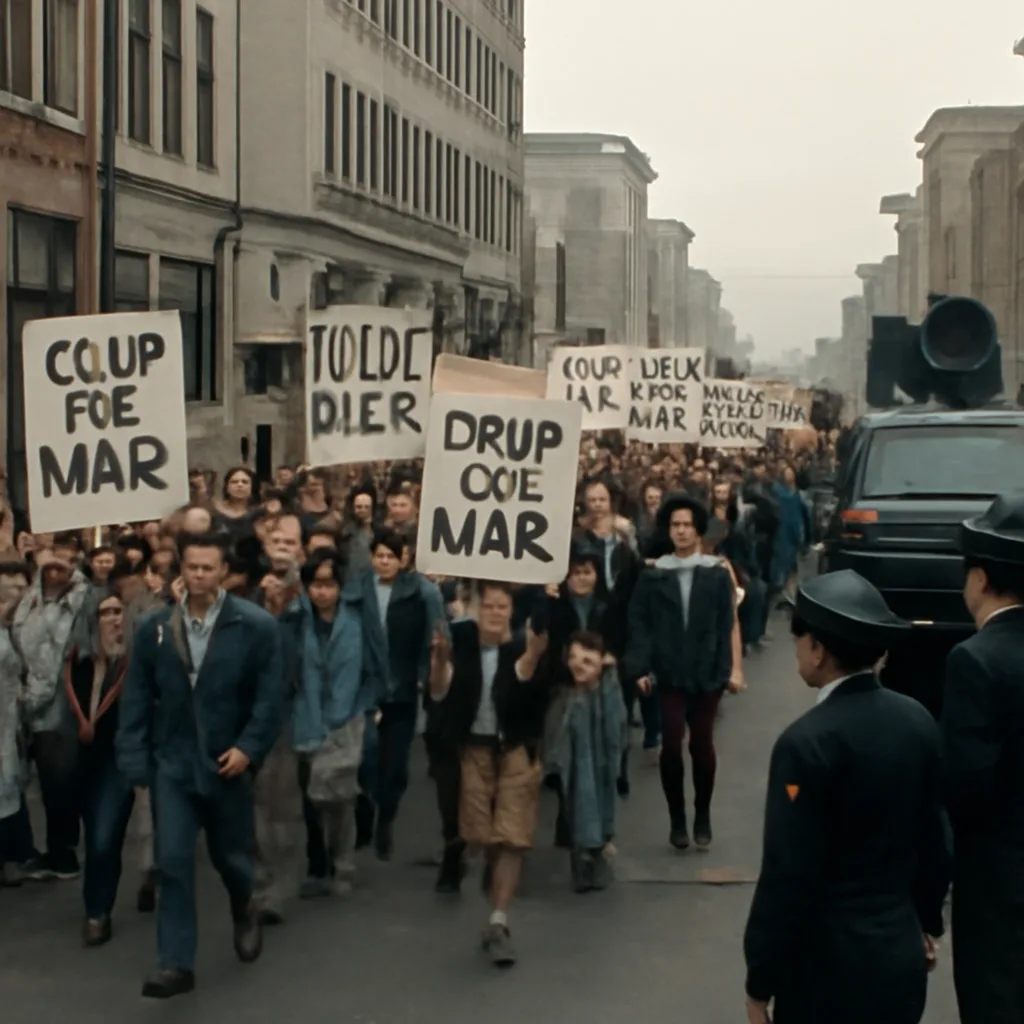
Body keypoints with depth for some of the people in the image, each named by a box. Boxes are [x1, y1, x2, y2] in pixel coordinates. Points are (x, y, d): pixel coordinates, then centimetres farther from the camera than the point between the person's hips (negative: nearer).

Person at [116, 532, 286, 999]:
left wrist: (248, 747, -17)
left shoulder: (256, 626, -9)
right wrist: (135, 762, -3)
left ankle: (244, 909, 48)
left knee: (230, 853, 14)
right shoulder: (154, 628, -1)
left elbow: (271, 695, -8)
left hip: (227, 761, -1)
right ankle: (176, 964, 0)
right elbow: (136, 699, 2)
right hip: (173, 762, 1)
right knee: (174, 862, -5)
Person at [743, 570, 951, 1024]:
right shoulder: (918, 720, -2)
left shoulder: (808, 742, -21)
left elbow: (787, 876, -19)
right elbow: (936, 839, 9)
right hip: (901, 955, 6)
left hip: (828, 965, -6)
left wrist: (759, 981, -10)